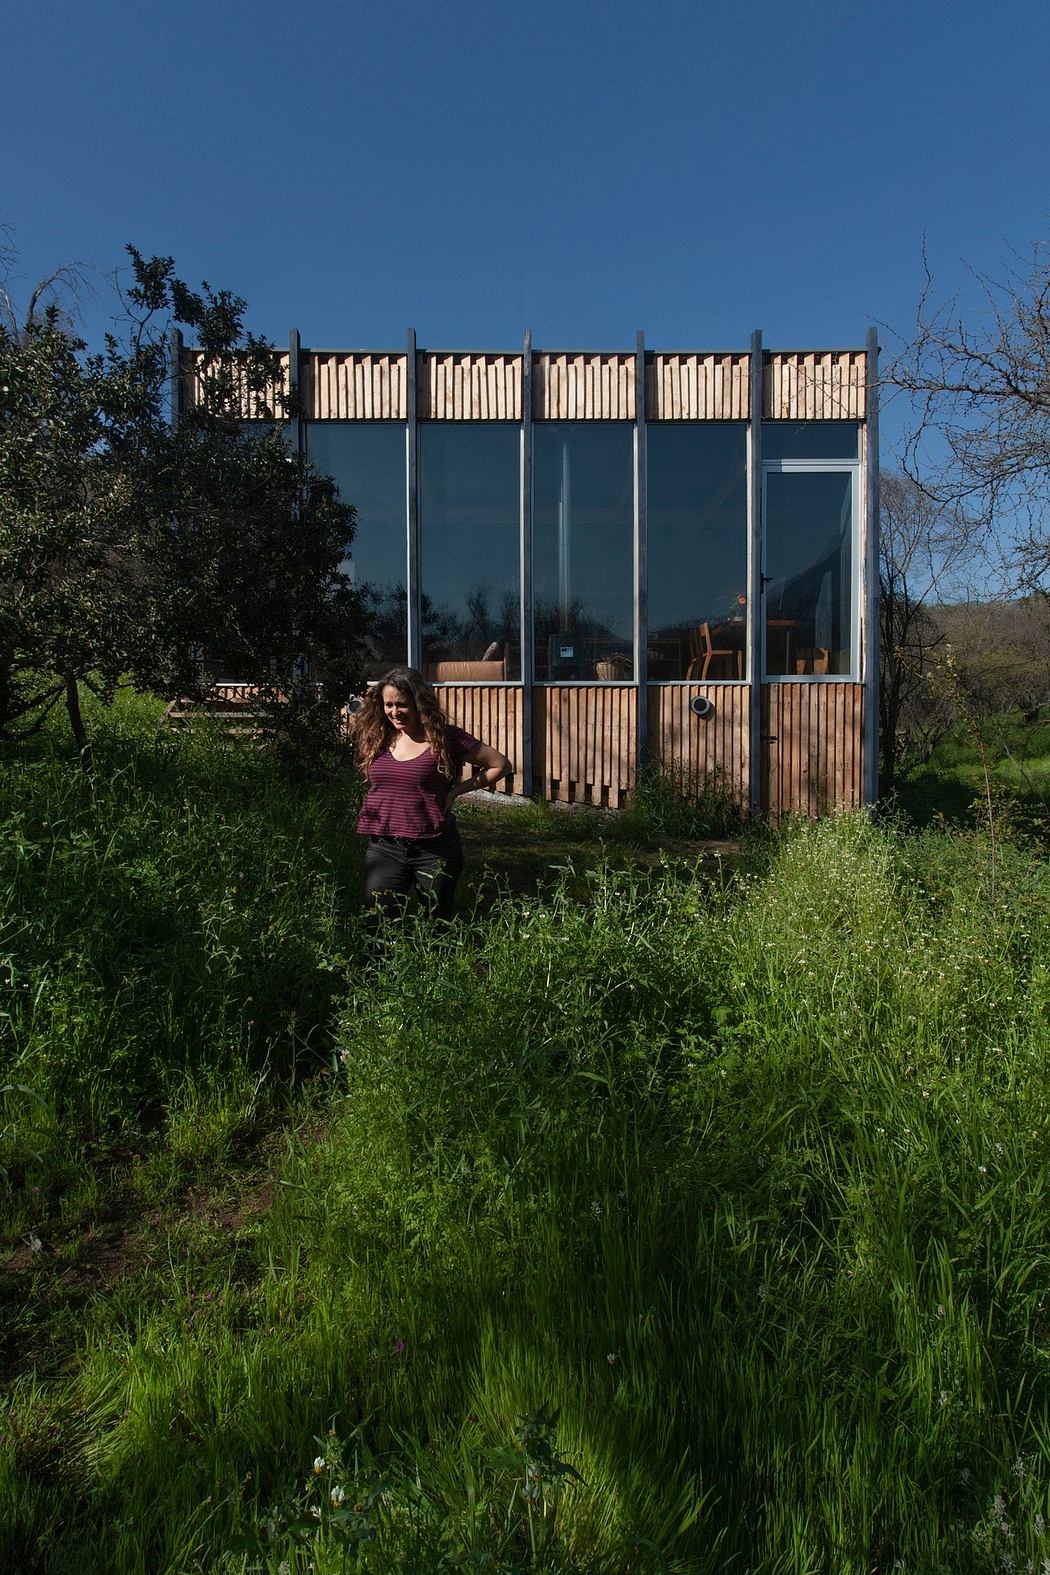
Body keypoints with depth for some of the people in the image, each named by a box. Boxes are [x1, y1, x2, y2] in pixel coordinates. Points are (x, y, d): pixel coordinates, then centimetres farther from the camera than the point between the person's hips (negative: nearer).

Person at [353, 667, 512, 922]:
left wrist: (456, 791, -4)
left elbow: (501, 765, 0)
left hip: (433, 850, -2)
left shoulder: (444, 738, -5)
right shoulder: (375, 737, 4)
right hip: (383, 847, 2)